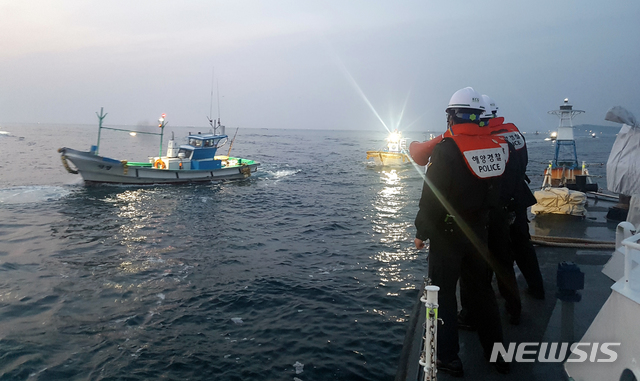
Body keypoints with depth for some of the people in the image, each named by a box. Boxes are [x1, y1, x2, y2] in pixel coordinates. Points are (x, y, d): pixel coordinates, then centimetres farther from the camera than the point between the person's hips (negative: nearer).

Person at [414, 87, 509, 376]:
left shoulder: (446, 148, -19)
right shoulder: (496, 145, -3)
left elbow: (432, 196, -18)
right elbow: (497, 193, 6)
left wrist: (421, 232, -8)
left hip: (447, 233, -5)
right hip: (479, 232, 6)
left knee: (444, 294, 8)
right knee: (482, 290, 19)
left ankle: (448, 358, 16)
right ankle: (497, 353, 32)